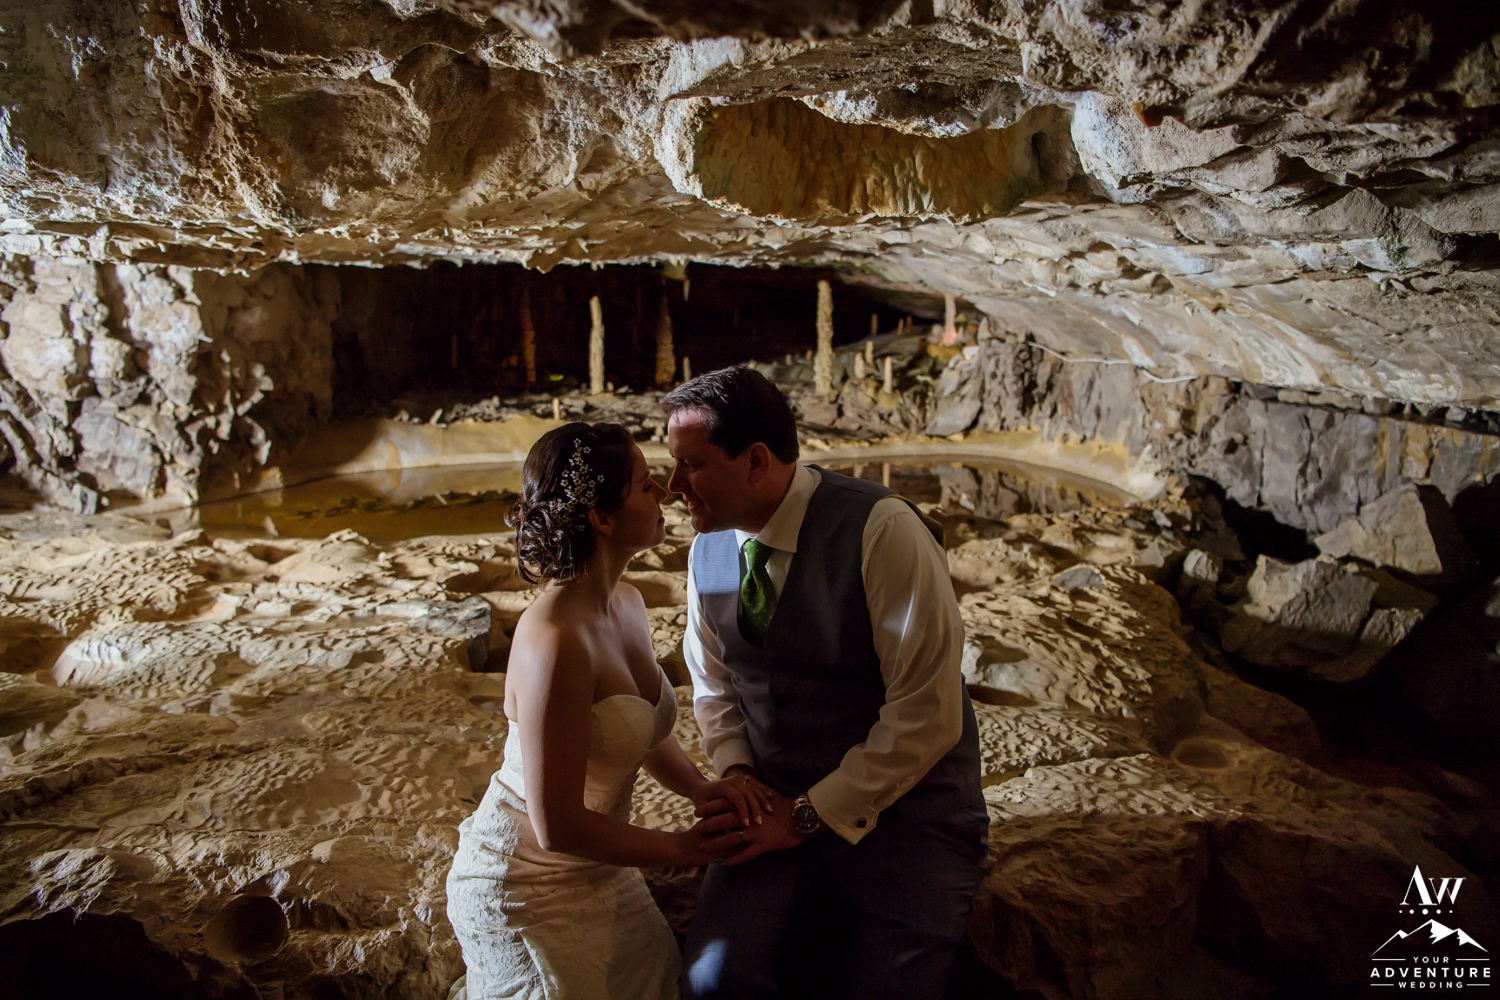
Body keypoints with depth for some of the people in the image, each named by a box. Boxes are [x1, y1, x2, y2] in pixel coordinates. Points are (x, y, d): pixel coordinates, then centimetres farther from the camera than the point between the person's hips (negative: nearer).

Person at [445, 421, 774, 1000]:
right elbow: (557, 826, -26)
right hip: (528, 885, -8)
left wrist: (701, 788, -7)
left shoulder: (627, 604, -3)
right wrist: (684, 848, -15)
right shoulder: (554, 641, -30)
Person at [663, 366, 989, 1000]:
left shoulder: (882, 532, -20)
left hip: (901, 819, -4)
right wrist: (735, 770, -5)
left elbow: (927, 716, -19)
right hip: (781, 810, 4)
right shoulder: (709, 549, 1)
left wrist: (810, 815, -15)